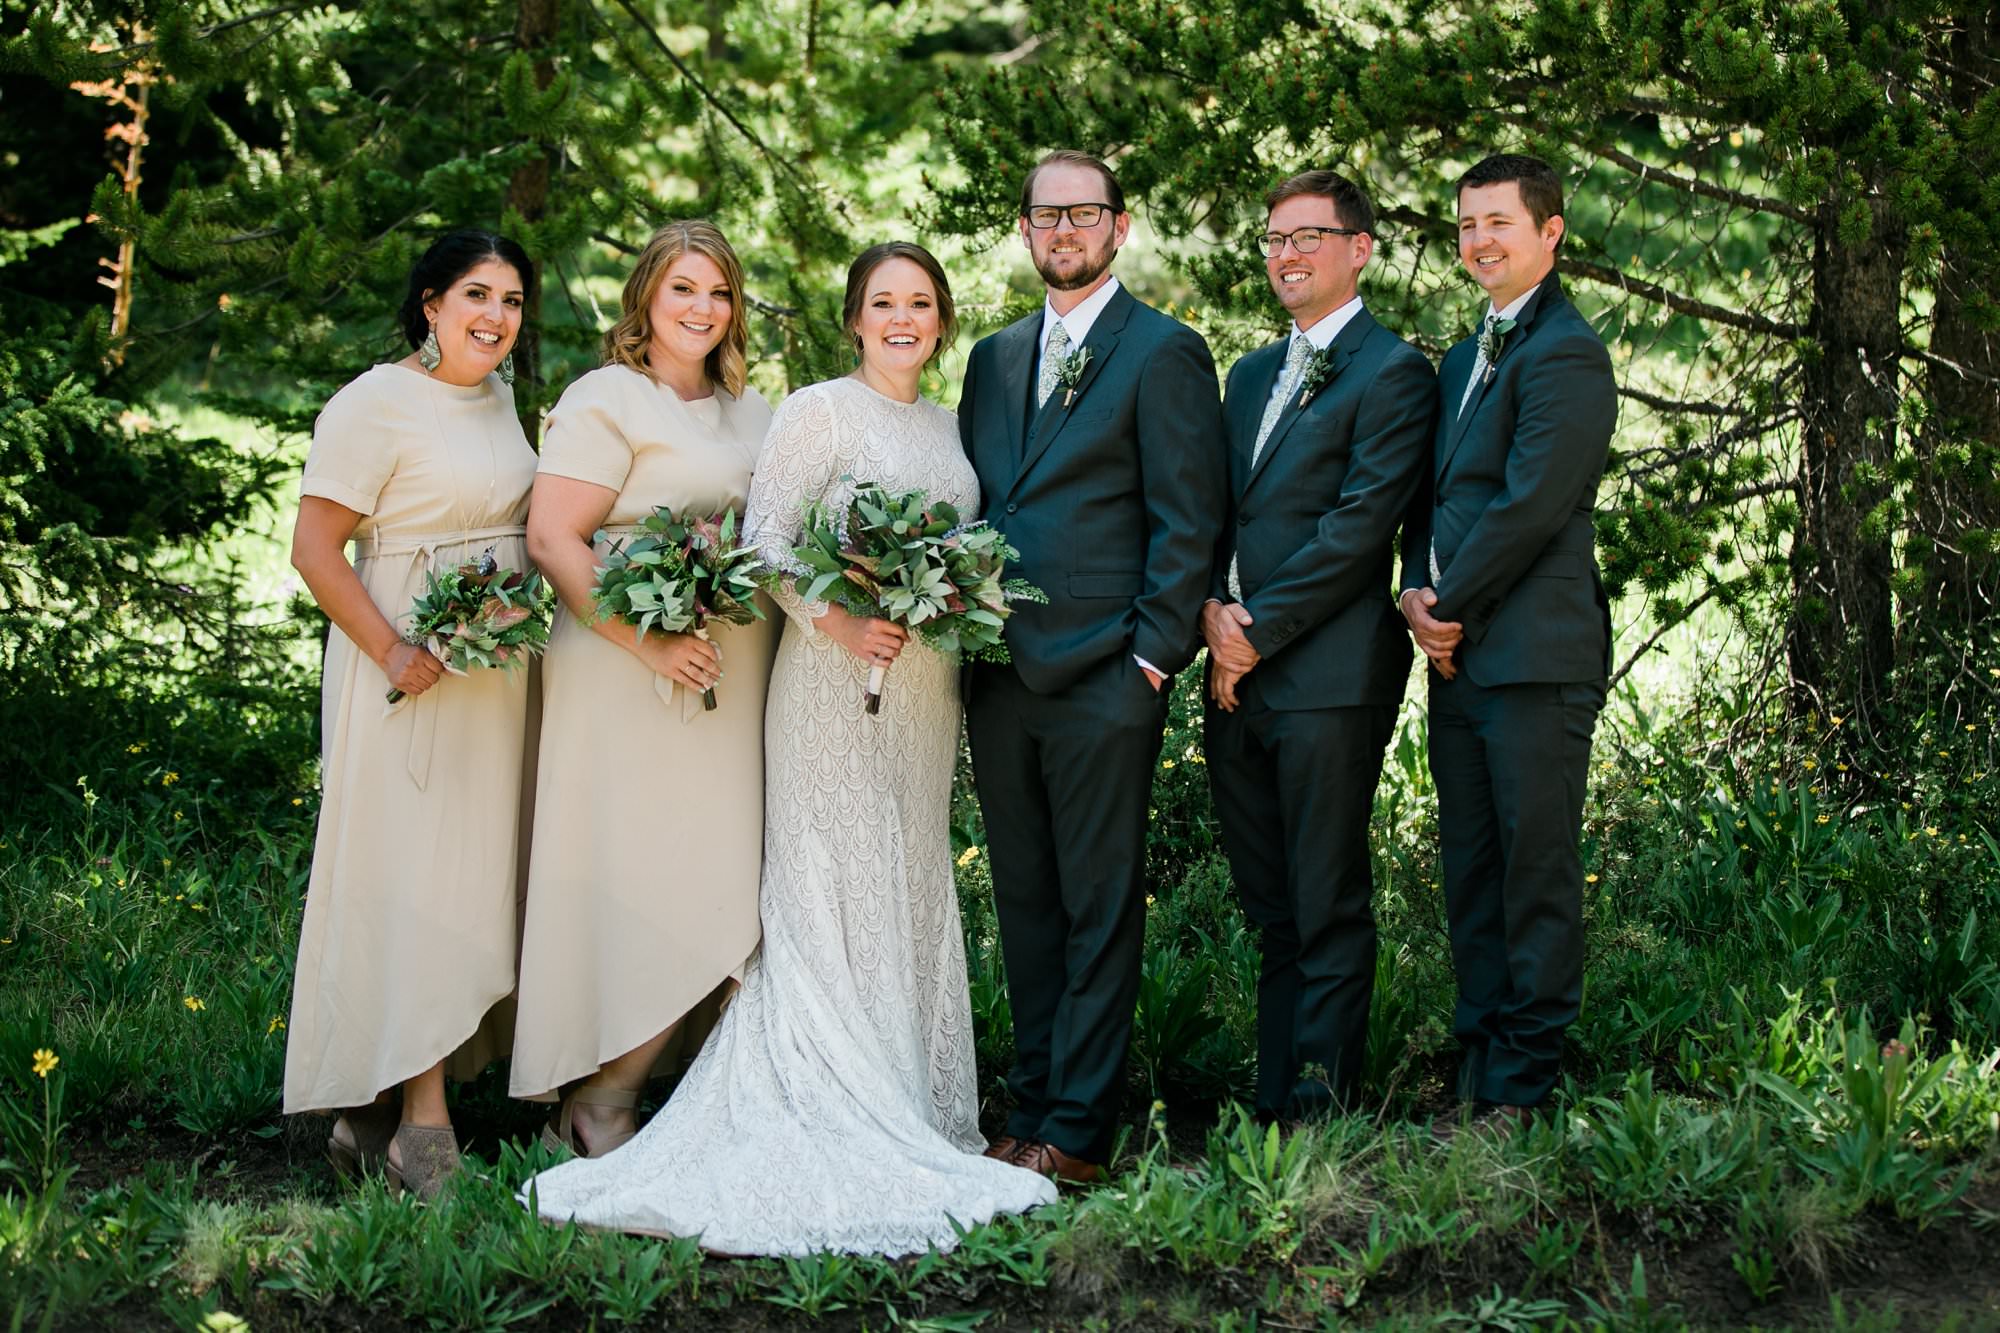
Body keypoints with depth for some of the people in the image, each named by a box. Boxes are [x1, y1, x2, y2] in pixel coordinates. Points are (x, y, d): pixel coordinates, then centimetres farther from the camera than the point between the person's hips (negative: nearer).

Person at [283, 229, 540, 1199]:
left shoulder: (497, 395, 13)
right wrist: (393, 653, -22)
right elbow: (315, 549, -14)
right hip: (412, 669, -8)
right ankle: (422, 1130, -3)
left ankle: (376, 1111, 19)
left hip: (497, 670, 8)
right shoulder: (375, 404, -11)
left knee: (470, 874, 10)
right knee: (415, 883, -7)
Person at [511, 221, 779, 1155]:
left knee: (720, 888, 4)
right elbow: (553, 539, -12)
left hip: (736, 688, 7)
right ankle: (597, 1105, 2)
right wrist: (647, 641, -19)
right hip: (632, 684, -7)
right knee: (640, 883, -8)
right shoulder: (605, 400, -5)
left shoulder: (752, 412, 18)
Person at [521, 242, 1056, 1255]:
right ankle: (839, 1128, -3)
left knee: (914, 888, 9)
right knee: (832, 888, -6)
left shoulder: (949, 431, 16)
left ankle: (909, 1109, 16)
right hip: (834, 681, -7)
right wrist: (838, 623, -23)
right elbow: (763, 540, -12)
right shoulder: (819, 412, -5)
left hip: (926, 687, 7)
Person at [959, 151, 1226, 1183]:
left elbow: (1186, 520, -7)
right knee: (1026, 905, 11)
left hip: (1104, 680, -6)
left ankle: (1078, 1132, 2)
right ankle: (1030, 1109, 18)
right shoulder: (994, 358, 18)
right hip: (1000, 678, 7)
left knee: (1100, 912, -2)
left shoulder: (1164, 353, -2)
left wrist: (1152, 655, -12)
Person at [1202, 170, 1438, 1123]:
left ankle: (1319, 1117, 1)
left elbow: (1359, 526, -12)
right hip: (1238, 684, 7)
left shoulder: (1393, 374, -4)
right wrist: (1210, 608, -1)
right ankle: (1270, 1110, 15)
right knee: (1271, 914, 10)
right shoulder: (1251, 374, 21)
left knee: (1326, 911, -3)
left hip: (1328, 677, -7)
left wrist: (1260, 630, -12)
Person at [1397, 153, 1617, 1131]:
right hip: (1457, 655, 9)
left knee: (1535, 875, -3)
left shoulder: (1566, 353, -9)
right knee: (1468, 876, 11)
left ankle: (1522, 1090, 3)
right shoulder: (1462, 360, 21)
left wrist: (1450, 605, -9)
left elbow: (1530, 506, -16)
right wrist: (1417, 591, 4)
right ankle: (1475, 1073, 18)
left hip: (1534, 656, -9)